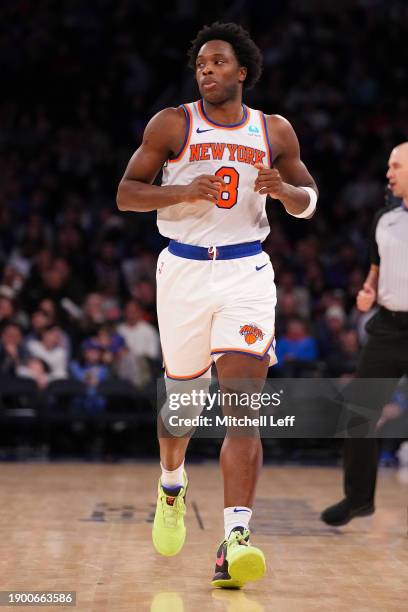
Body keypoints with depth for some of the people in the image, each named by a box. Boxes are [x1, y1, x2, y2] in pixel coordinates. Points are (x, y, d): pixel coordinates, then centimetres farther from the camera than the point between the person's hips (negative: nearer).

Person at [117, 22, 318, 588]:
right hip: (184, 270, 0)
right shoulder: (172, 124, 2)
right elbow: (126, 193, 0)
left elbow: (307, 201, 16)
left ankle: (235, 540, -19)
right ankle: (171, 485, 45)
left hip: (246, 271, 0)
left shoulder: (275, 131, 7)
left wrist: (284, 188, -7)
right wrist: (182, 191, -17)